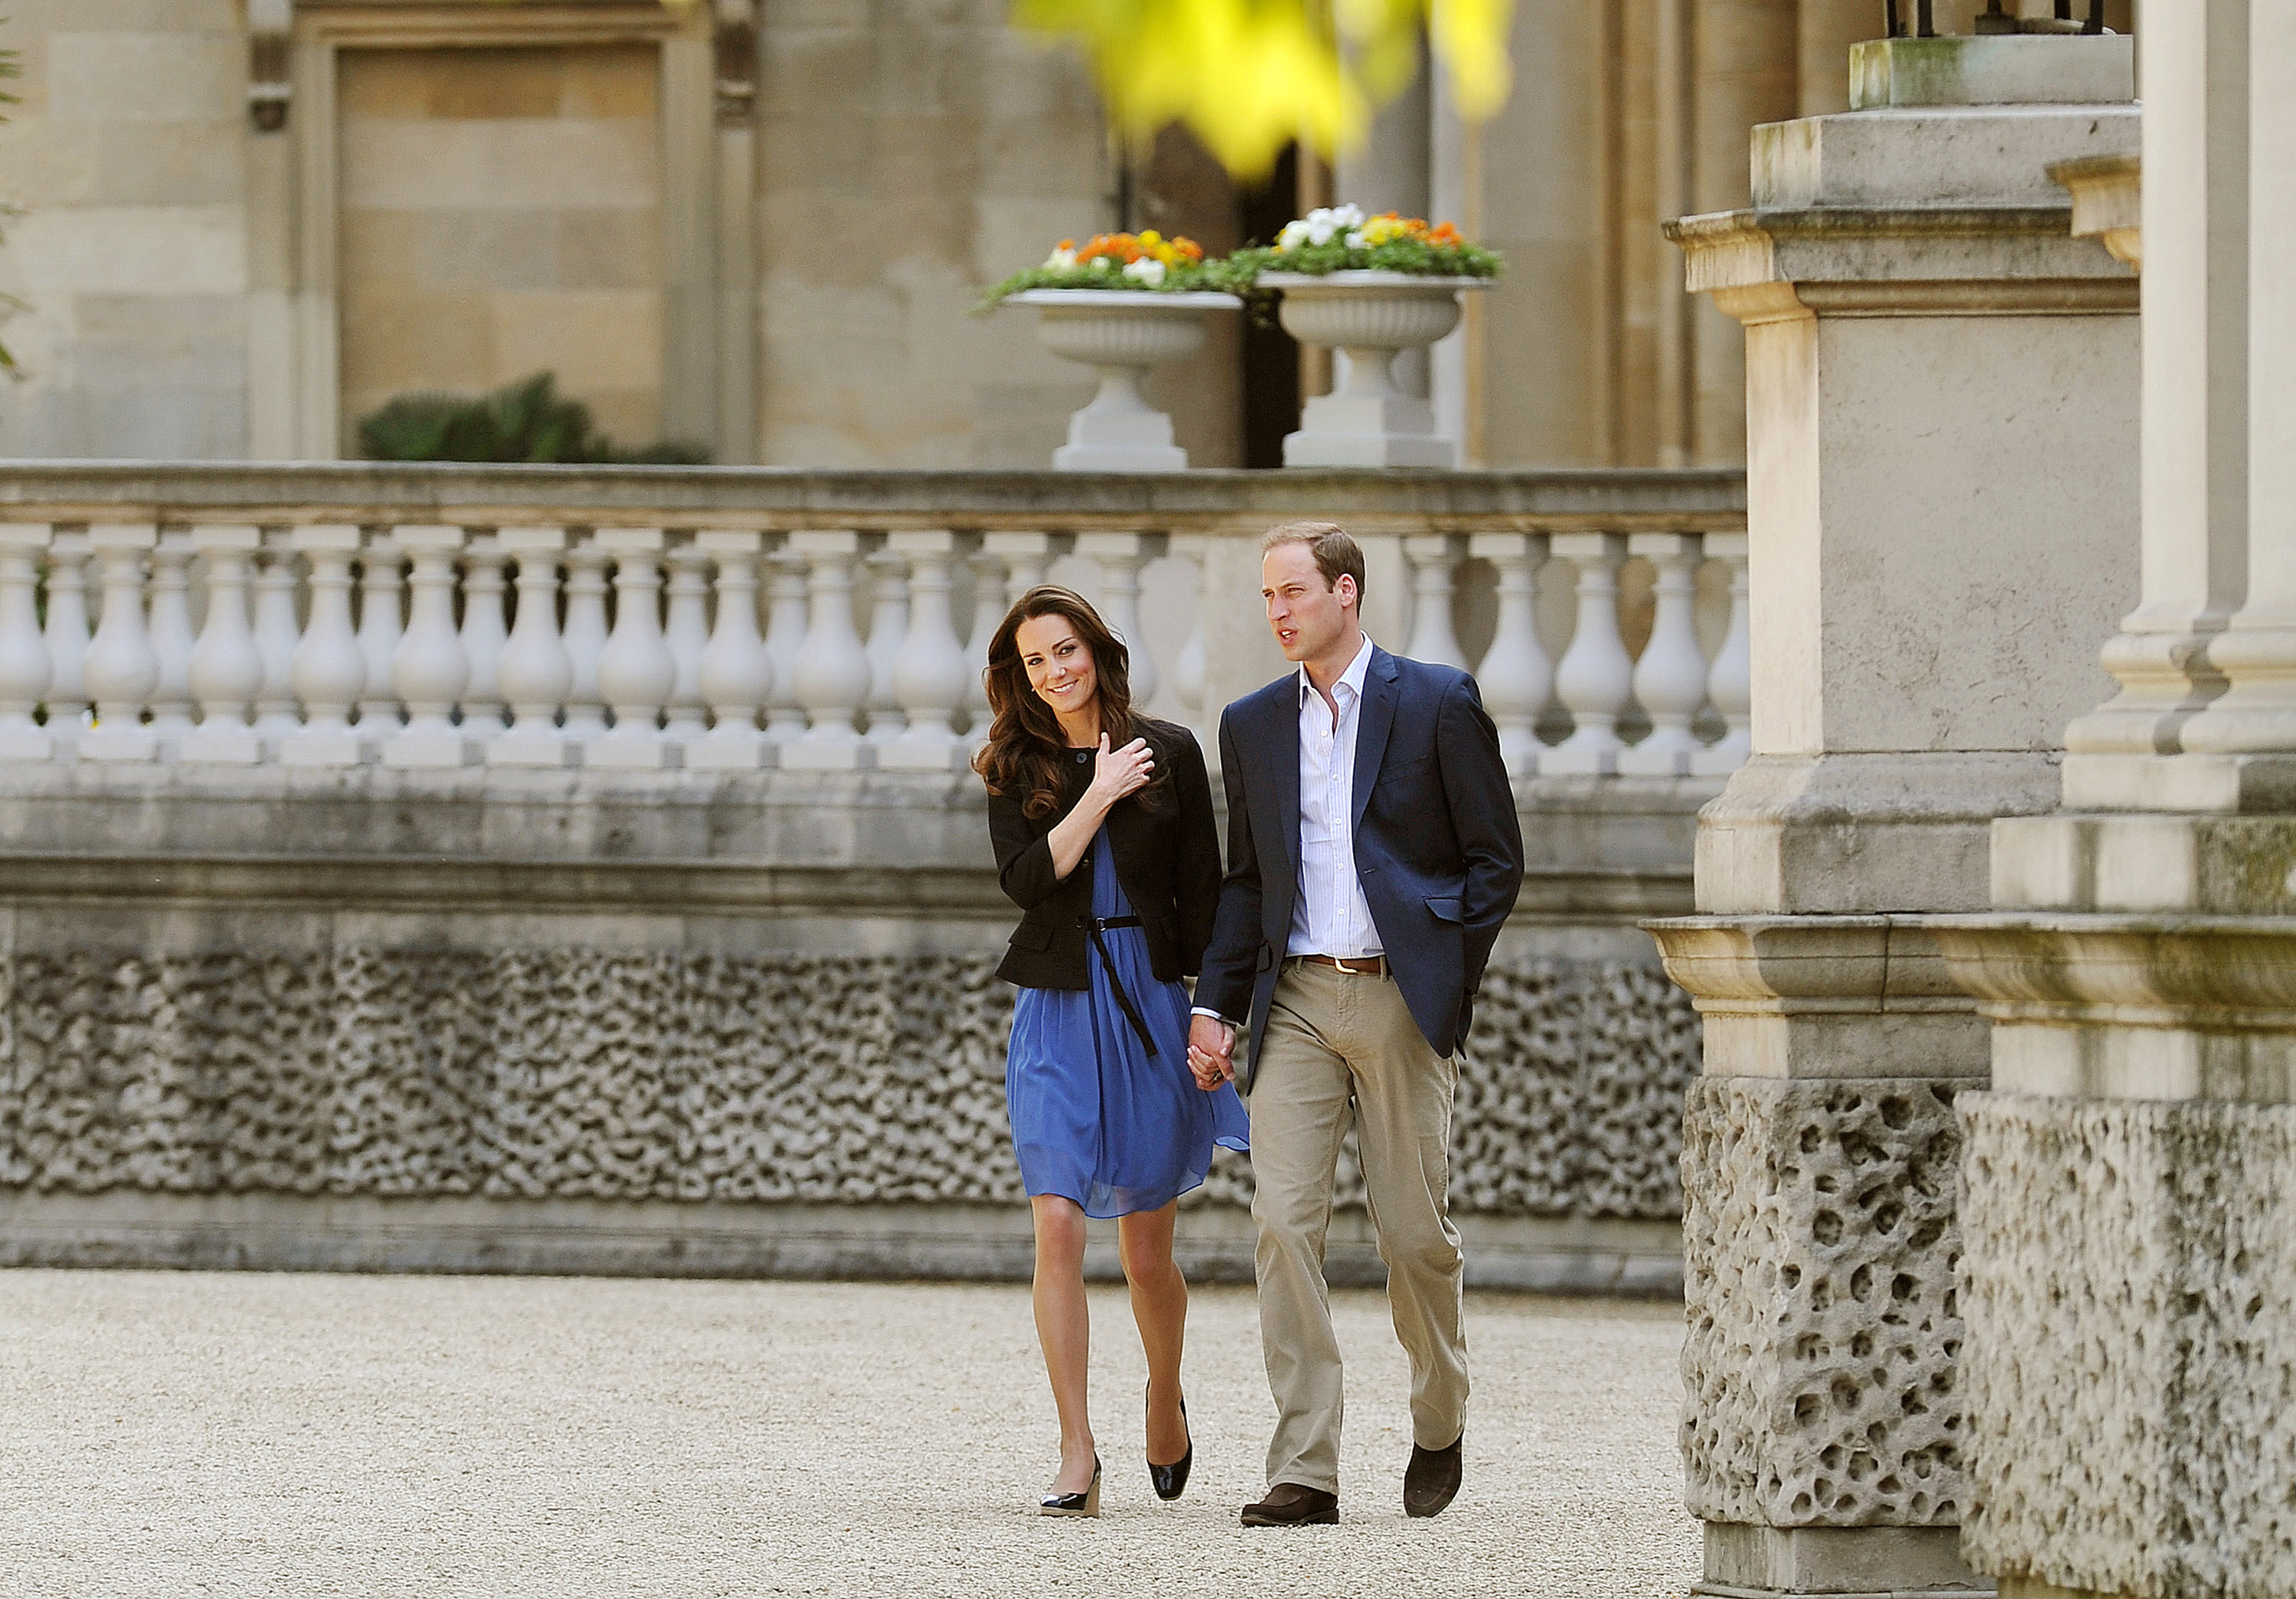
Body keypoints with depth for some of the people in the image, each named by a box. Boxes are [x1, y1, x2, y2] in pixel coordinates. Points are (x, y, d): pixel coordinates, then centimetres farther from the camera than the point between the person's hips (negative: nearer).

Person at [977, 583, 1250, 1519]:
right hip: (1057, 1009, 0)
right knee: (1058, 1226, -12)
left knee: (1146, 1248, 7)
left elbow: (1202, 891, 4)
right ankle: (1077, 1457, -10)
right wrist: (1099, 796, -13)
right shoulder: (1015, 770, 5)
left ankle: (1166, 1398, 37)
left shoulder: (1169, 753, 3)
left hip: (1149, 1003, 0)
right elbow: (1025, 879, -11)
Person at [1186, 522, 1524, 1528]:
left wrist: (1445, 982, -6)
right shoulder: (1253, 725, 13)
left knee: (1415, 1233, 1)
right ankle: (1303, 1472, -11)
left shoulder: (1438, 704, 0)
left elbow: (1496, 858, 2)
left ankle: (1439, 1431, 26)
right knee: (1283, 1222, -10)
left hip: (1401, 999, -3)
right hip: (1296, 1001, 3)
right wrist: (1214, 1006, 8)